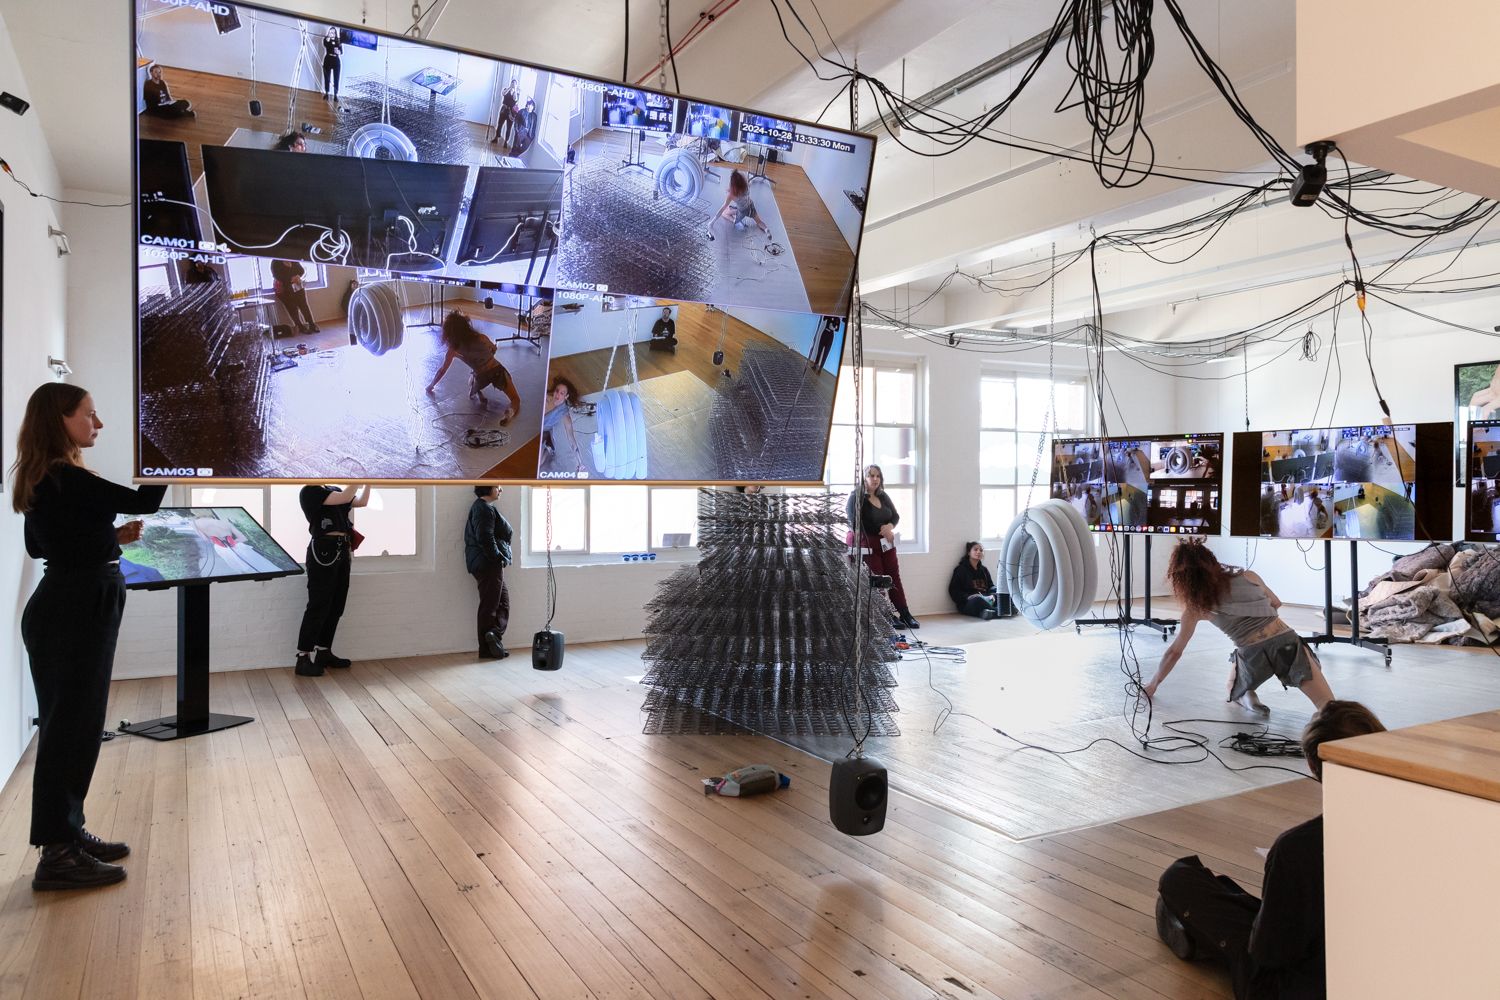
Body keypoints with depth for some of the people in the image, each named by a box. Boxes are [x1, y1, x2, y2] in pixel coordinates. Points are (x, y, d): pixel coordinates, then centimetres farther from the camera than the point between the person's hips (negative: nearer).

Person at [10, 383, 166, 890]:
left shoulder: (47, 480, 12)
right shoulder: (65, 480, -19)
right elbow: (144, 501, -23)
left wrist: (112, 535, 10)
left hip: (75, 608, 10)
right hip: (74, 612, -10)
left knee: (76, 725, 16)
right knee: (69, 726, -3)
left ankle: (67, 833, 26)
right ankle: (57, 855, 6)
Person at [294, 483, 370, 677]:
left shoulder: (335, 490, 15)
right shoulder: (310, 491, -9)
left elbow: (362, 501, 10)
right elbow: (345, 498, -19)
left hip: (342, 551, 8)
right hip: (323, 551, -8)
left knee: (336, 606, 12)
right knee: (318, 606, -7)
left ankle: (323, 652, 22)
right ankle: (303, 658, -1)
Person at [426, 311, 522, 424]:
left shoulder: (454, 349, -5)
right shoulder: (481, 338, -1)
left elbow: (442, 370, 5)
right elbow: (493, 349, 19)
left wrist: (431, 385, 18)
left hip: (481, 377, 0)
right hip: (497, 370, 0)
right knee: (516, 400, 11)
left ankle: (479, 396, 6)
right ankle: (512, 410, -25)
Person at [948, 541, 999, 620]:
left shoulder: (984, 570, 23)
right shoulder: (960, 569, 7)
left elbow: (991, 587, 18)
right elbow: (953, 591, 0)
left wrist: (992, 595, -6)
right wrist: (968, 597, -18)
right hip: (968, 603, -5)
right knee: (978, 600, -39)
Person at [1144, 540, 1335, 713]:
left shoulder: (1196, 606, 7)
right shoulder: (1247, 576, 13)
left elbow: (1175, 652, 12)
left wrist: (1153, 685, 23)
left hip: (1253, 656, -1)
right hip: (1287, 641, 1)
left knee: (1234, 693, 32)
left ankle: (1245, 695, -1)